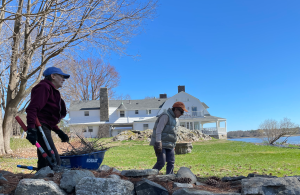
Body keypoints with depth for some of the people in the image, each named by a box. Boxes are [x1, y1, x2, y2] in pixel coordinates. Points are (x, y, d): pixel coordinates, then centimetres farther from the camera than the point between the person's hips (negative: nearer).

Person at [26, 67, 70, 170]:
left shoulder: (53, 91, 25)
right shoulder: (44, 87, -6)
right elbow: (32, 108, -19)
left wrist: (59, 132, 22)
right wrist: (31, 129, -29)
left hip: (45, 128, 11)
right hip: (40, 126, -11)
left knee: (45, 161, 12)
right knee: (54, 161, -16)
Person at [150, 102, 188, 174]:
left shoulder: (175, 119, 14)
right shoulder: (166, 115, -15)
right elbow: (158, 130, -21)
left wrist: (173, 145, 18)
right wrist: (158, 143, -25)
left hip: (169, 145, 9)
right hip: (160, 144, -9)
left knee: (171, 162, 0)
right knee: (161, 162, -12)